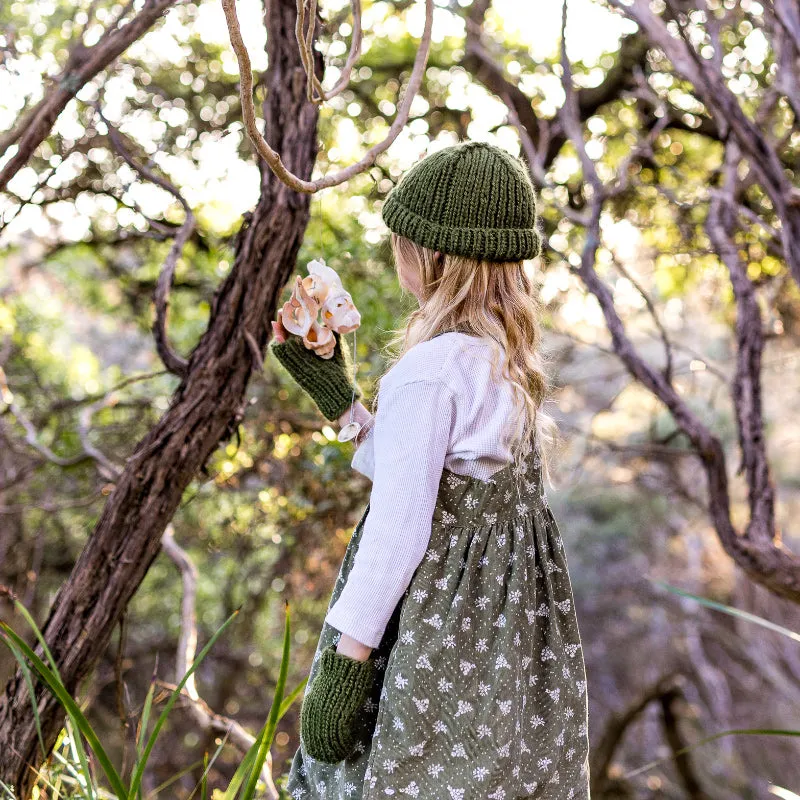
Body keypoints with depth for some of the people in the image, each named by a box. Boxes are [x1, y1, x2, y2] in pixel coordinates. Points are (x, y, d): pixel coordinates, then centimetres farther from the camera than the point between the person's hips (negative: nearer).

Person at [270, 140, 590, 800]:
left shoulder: (428, 369, -21)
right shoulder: (510, 361, 5)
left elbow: (399, 528, -22)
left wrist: (344, 662, -16)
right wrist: (334, 388, 12)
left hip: (433, 622, -8)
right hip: (507, 619, 9)